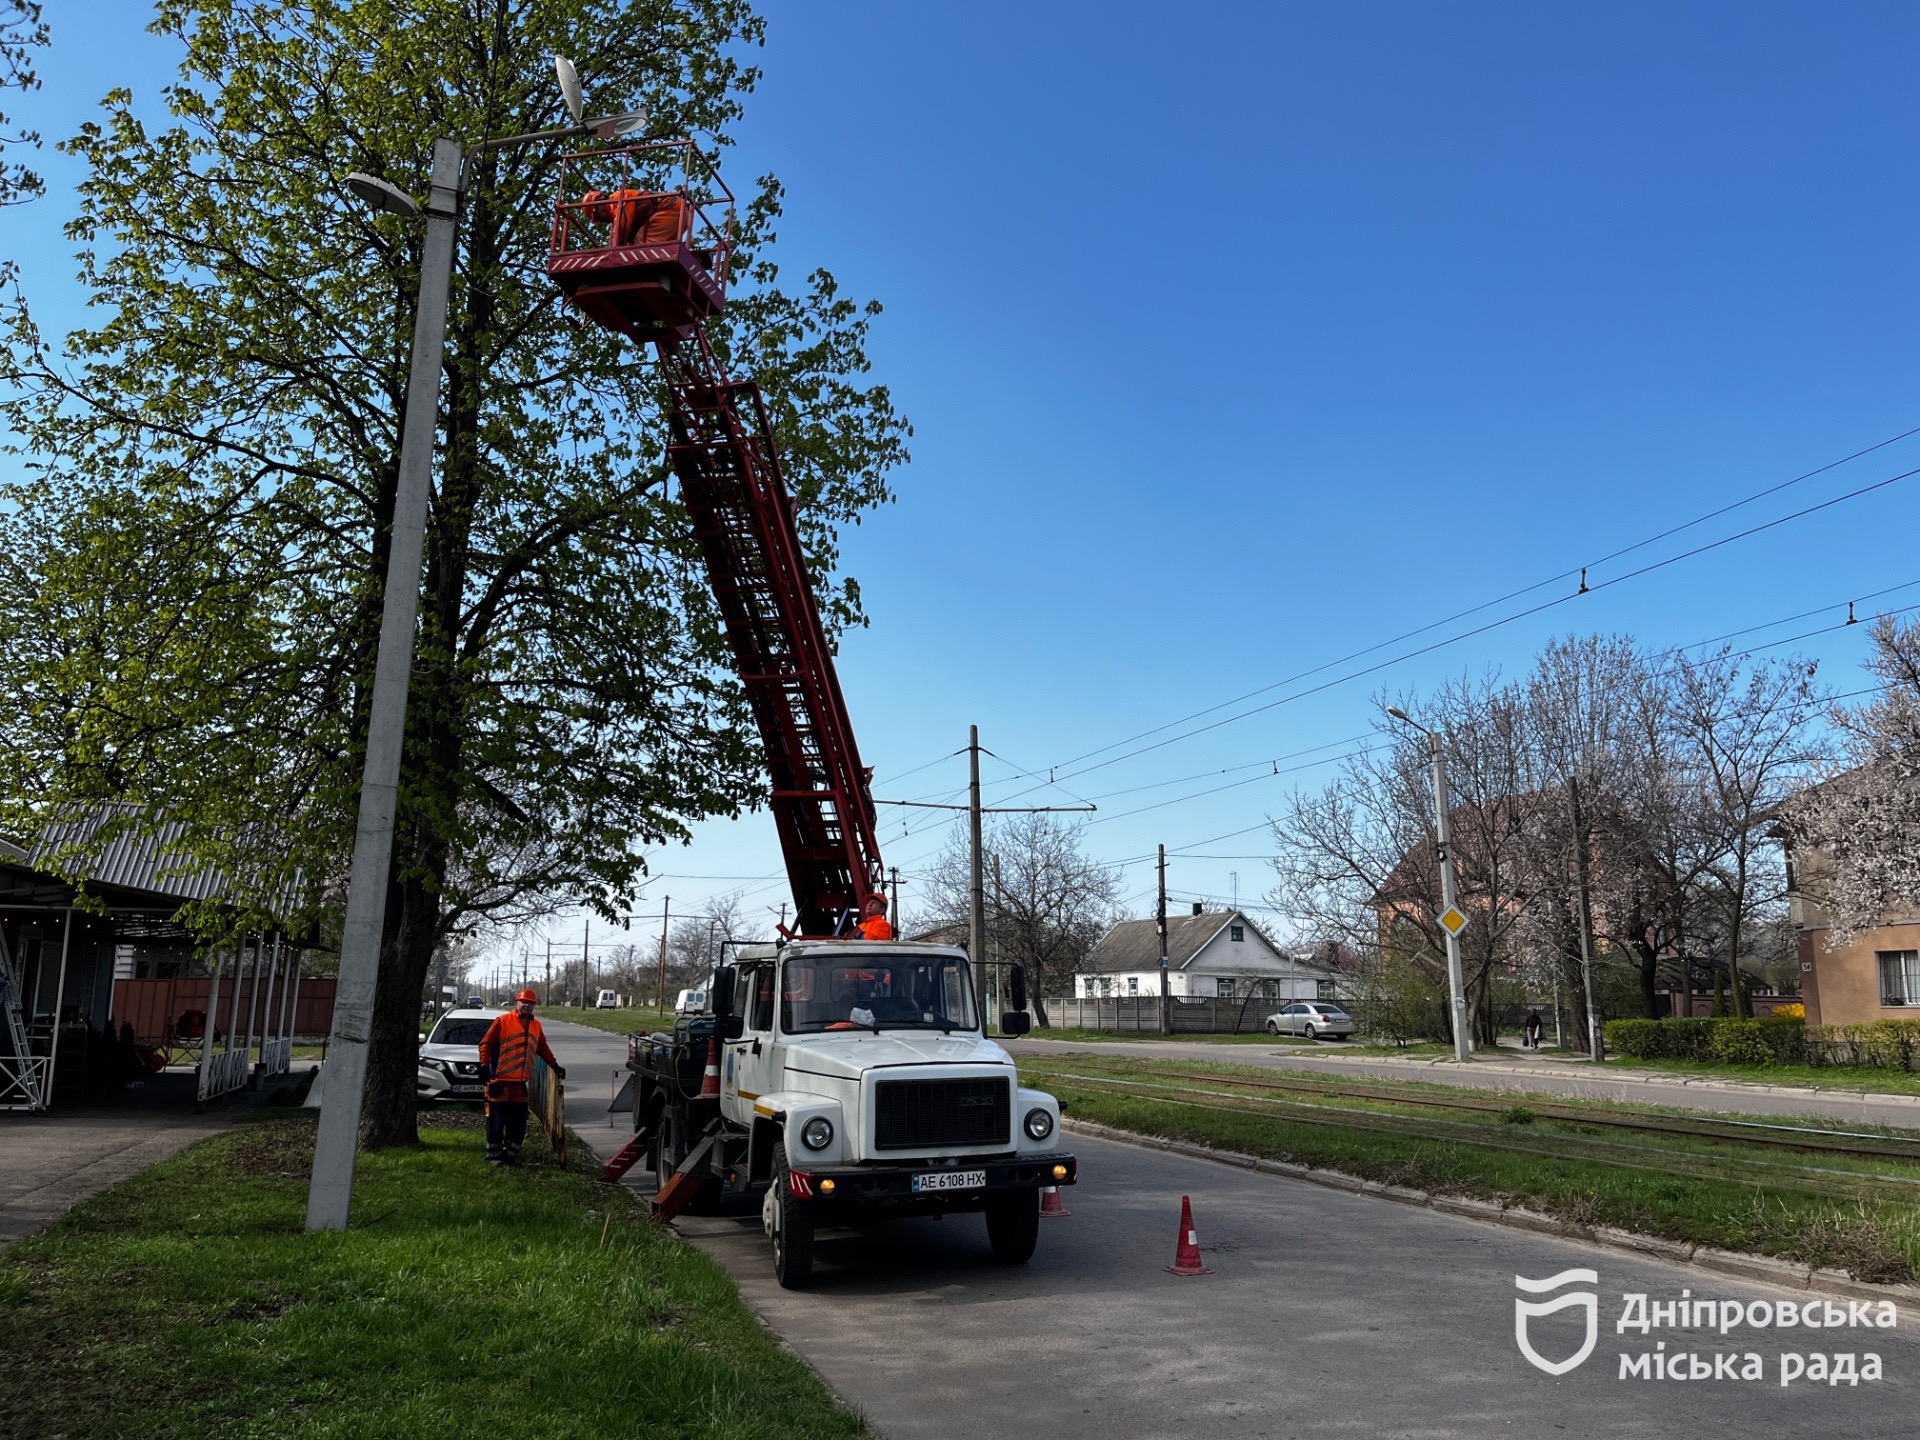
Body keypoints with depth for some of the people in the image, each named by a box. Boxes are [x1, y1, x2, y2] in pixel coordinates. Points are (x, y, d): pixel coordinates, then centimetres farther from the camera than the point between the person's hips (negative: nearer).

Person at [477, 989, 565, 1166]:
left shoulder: (536, 1026, 15)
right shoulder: (503, 1021, -4)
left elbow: (542, 1048, 26)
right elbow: (486, 1043, -5)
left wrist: (555, 1065, 22)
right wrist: (484, 1066, -14)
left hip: (521, 1083, 6)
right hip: (500, 1081, -6)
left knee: (518, 1121, 8)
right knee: (497, 1120, 0)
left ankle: (511, 1153, 19)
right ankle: (494, 1155, 10)